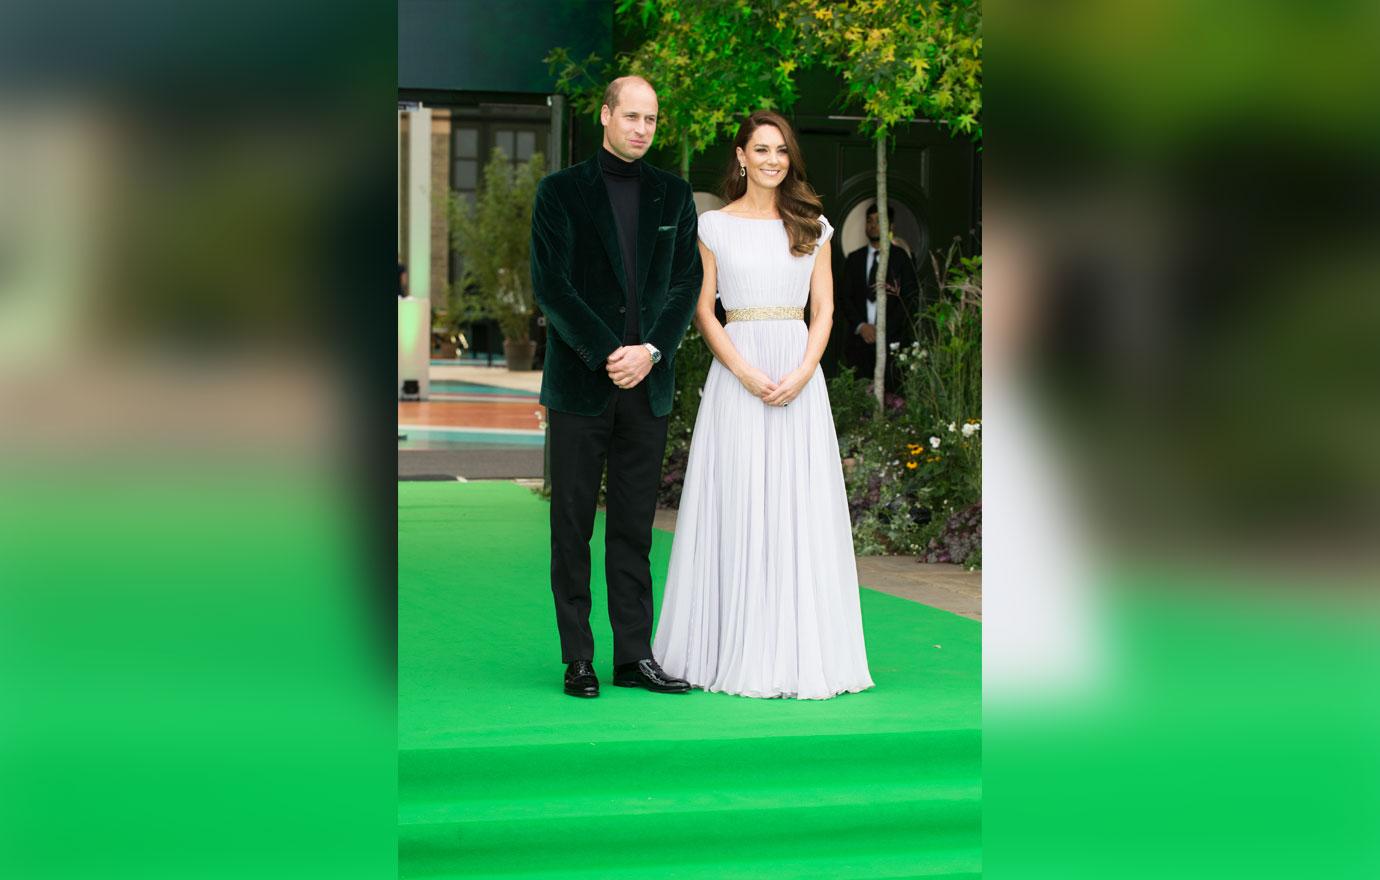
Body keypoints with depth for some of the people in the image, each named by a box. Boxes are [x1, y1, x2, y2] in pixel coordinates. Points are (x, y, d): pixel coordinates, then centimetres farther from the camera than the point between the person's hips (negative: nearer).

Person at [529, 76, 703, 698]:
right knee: (572, 525, 1)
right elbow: (550, 285, -6)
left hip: (646, 384, 3)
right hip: (579, 384, -2)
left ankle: (635, 655, 8)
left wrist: (650, 352, -9)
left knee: (635, 528, 5)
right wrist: (607, 355, -13)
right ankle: (578, 658, 6)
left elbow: (686, 284, 7)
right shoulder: (560, 192, 1)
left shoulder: (673, 195, 11)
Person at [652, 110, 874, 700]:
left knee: (800, 508, 1)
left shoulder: (812, 226, 10)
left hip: (799, 373, 2)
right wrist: (747, 374, -12)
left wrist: (801, 374, -9)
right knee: (738, 505, -2)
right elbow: (703, 312, 0)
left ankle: (801, 650, 7)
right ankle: (737, 649, 4)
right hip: (736, 370, -2)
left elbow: (824, 309, 7)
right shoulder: (714, 226, 4)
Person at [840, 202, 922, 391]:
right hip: (860, 339, 3)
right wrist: (861, 326, -4)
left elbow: (910, 298, 2)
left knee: (889, 392, -13)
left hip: (891, 340, -2)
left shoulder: (900, 257, 6)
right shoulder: (853, 259, 16)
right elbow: (845, 298, 13)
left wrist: (886, 331, -7)